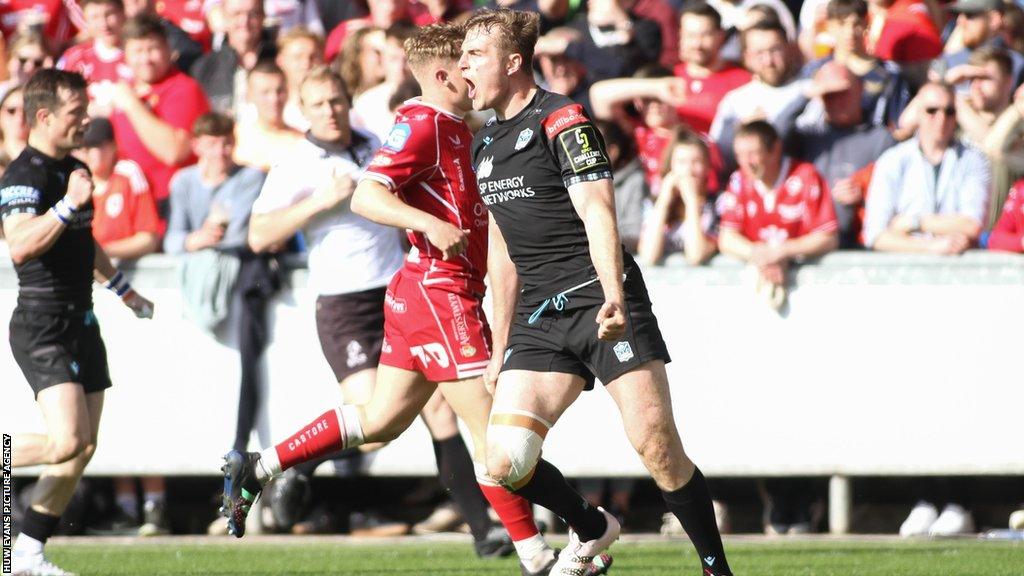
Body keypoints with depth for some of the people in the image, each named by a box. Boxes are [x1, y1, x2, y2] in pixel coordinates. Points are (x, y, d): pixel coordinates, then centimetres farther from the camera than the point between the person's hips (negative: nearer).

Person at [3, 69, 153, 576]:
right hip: (42, 325, -9)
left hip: (80, 321, 9)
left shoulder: (75, 171, 15)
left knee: (83, 447, 6)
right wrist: (68, 205, -33)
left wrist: (123, 290, 39)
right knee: (67, 441, -22)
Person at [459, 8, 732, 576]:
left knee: (656, 446, -14)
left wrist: (613, 298, -32)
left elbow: (597, 214, -18)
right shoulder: (486, 143, 18)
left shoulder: (561, 120, -7)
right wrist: (500, 347, 23)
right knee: (505, 462, -7)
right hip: (539, 318, 7)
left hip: (599, 301, -7)